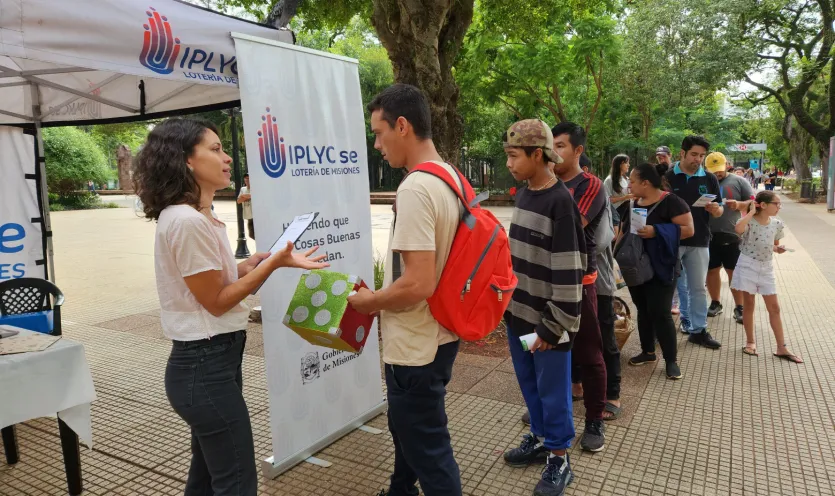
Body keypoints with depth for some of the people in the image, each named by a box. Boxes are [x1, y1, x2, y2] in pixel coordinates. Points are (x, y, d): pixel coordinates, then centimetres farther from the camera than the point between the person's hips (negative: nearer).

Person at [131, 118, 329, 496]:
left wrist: (249, 266, 5)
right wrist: (274, 263, -17)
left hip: (208, 361, 10)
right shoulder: (186, 221, -21)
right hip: (206, 365, -10)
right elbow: (215, 301, -17)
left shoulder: (197, 217, 11)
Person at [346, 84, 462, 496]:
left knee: (428, 451, 8)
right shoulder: (450, 178, 6)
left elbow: (418, 284, -29)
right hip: (437, 334, 10)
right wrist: (382, 294, 15)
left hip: (417, 346, -10)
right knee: (408, 428, 29)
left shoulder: (414, 188, -24)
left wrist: (370, 301, -12)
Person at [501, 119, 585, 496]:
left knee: (552, 390, 8)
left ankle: (559, 459, 25)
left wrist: (553, 325, -17)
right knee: (529, 385, 20)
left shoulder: (561, 202, -18)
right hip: (518, 312, 7)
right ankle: (539, 438, 39)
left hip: (546, 319, -7)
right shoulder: (523, 195, 7)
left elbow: (568, 271, -19)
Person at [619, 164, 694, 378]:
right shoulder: (634, 203, 9)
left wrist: (656, 231, -26)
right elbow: (625, 227, 21)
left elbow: (688, 229, -17)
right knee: (642, 310, 13)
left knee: (660, 313, -7)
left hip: (660, 268, -7)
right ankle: (648, 352, 26)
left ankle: (671, 360, 5)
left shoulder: (671, 202, -13)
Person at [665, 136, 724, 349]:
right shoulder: (667, 177, -5)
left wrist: (715, 209, -15)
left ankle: (699, 330, 20)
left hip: (699, 242, 3)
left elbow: (719, 211, 7)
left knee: (698, 288, 10)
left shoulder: (709, 179, 4)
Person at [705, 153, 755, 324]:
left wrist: (739, 204, -18)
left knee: (734, 272, 5)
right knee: (711, 270, 11)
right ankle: (715, 303, 26)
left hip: (732, 236, -2)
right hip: (709, 235, 2)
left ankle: (739, 307, 15)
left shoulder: (739, 182, 2)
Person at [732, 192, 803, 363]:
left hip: (766, 268, 5)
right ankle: (750, 342, 21)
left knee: (774, 308, 7)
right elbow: (738, 229, -38)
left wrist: (778, 249, -7)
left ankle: (781, 348, 14)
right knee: (749, 305, 5)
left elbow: (774, 245, 16)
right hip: (748, 266, -5)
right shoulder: (749, 221, -13)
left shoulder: (777, 224, 2)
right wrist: (751, 212, -25)